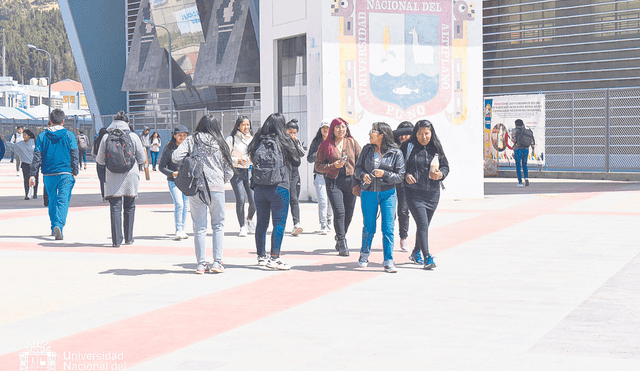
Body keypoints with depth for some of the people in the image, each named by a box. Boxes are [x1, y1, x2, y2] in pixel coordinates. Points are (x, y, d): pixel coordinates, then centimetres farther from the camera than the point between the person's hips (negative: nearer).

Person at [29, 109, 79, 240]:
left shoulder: (42, 136, 3)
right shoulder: (69, 135, 0)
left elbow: (37, 156, 1)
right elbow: (74, 156, 1)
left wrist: (33, 174, 3)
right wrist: (75, 173, 9)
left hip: (48, 175, 2)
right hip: (65, 174, -2)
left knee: (52, 201, 17)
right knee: (63, 201, -6)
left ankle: (54, 228, 25)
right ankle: (59, 225, -25)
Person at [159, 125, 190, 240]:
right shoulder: (168, 149, -3)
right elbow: (162, 167, -1)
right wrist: (172, 173, -16)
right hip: (173, 181, -4)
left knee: (185, 206, 5)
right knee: (179, 204, -16)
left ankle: (182, 230, 16)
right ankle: (178, 231, -13)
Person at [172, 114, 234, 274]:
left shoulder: (191, 140, 6)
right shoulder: (220, 143, 9)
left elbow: (176, 157, -6)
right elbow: (229, 172, 8)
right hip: (217, 187, 0)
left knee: (199, 227, 5)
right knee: (218, 225, 10)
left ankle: (201, 264, 5)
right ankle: (217, 262, 4)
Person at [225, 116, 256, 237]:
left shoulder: (252, 139, 13)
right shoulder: (231, 139, 0)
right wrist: (237, 160, -16)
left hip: (249, 171, 4)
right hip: (236, 172, -4)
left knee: (254, 200, -5)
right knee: (240, 199, -13)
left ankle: (249, 219, 27)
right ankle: (242, 227, -1)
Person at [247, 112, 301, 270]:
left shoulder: (258, 141, 4)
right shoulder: (284, 141, -5)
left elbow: (252, 160, 12)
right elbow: (296, 162, 4)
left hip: (259, 187, 4)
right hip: (279, 187, -4)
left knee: (261, 223, 13)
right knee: (279, 223, -3)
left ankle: (261, 256, 21)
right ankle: (274, 258, -11)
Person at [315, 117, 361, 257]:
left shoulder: (352, 142, 9)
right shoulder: (326, 145, 3)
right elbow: (318, 165, 3)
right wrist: (333, 166, -12)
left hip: (350, 181, 3)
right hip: (333, 182, -3)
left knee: (349, 213, 5)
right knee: (339, 212, -14)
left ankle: (340, 238, 27)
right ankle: (342, 243, -6)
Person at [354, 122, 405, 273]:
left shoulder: (395, 153, -3)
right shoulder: (367, 150, 4)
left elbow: (400, 176, -4)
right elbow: (357, 168, 10)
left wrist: (385, 174, -19)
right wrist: (363, 175, -12)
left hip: (388, 194, -2)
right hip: (369, 193, 2)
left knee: (388, 228, -7)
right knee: (369, 227, 6)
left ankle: (388, 261, 0)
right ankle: (364, 255, 30)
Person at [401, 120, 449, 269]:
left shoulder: (436, 148, 7)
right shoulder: (408, 146, -2)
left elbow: (445, 166, 12)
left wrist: (440, 174, -9)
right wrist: (405, 175, -16)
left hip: (432, 192, 4)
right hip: (414, 191, -4)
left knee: (424, 224, 13)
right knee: (422, 224, -13)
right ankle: (427, 257, -14)